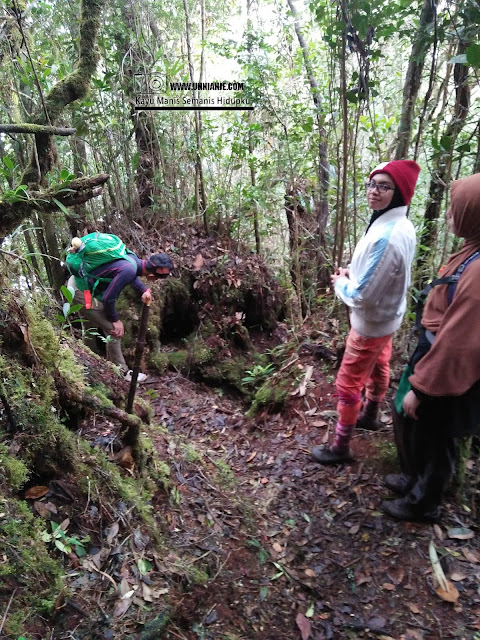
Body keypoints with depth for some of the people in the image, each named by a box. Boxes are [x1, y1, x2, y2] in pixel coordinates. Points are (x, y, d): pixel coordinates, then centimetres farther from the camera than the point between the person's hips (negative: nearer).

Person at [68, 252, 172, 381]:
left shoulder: (133, 258, -5)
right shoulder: (129, 270, -30)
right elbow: (108, 298, -24)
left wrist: (144, 290, 2)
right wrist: (115, 320, -9)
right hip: (81, 292, -10)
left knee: (91, 327, 25)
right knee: (113, 330, -4)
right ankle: (122, 372, 8)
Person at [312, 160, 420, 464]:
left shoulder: (385, 237, -34)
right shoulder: (403, 226, -2)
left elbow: (362, 296, -32)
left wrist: (340, 281, -12)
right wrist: (354, 271, 0)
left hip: (371, 324, -10)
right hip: (389, 316, 10)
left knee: (348, 384, 3)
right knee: (378, 368, 28)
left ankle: (341, 447, 19)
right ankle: (369, 415, 52)